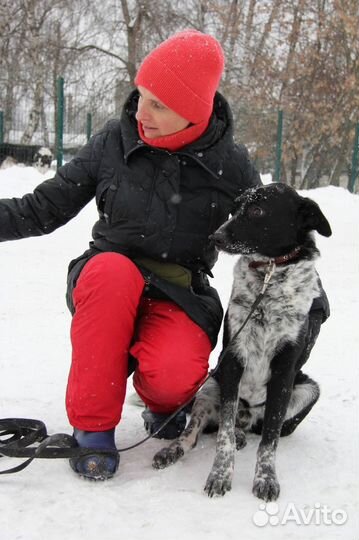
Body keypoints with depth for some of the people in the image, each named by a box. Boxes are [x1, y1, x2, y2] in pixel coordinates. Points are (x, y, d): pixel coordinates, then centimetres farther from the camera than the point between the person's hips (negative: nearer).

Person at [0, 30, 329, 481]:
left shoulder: (230, 165, -6)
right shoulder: (113, 142, -6)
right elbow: (43, 208, -2)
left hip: (180, 297, -1)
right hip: (106, 291, 1)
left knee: (174, 377, -34)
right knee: (112, 267, -36)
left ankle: (161, 400, 8)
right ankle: (93, 424, -19)